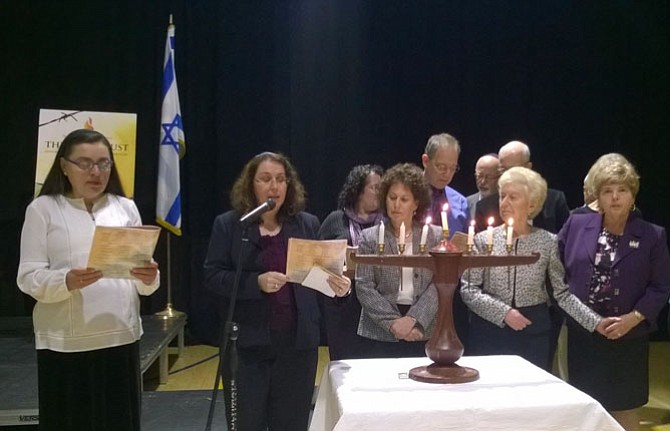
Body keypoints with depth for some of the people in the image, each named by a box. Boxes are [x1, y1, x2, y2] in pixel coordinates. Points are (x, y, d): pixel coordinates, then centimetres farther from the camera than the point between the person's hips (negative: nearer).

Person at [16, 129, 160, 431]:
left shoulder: (126, 207, 10)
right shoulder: (43, 208, 2)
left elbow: (143, 285, 9)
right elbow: (29, 278, -5)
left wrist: (148, 278, -14)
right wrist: (67, 282, -24)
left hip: (121, 337, 3)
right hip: (65, 343, -2)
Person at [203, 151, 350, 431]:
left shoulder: (308, 224, 7)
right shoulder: (228, 224, 0)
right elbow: (212, 276, -7)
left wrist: (338, 285, -14)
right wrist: (256, 282, -22)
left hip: (297, 342, 2)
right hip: (246, 342, -2)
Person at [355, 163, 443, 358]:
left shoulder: (435, 235, 5)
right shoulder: (370, 237, 4)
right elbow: (364, 286, -3)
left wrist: (413, 319, -14)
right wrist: (393, 322, -12)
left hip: (424, 334, 0)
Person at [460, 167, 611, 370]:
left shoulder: (548, 242, 0)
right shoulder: (483, 240, -2)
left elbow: (563, 292, 0)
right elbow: (468, 289, -6)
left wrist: (595, 322, -10)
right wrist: (503, 312, -15)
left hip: (533, 331, 1)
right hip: (490, 329, -1)